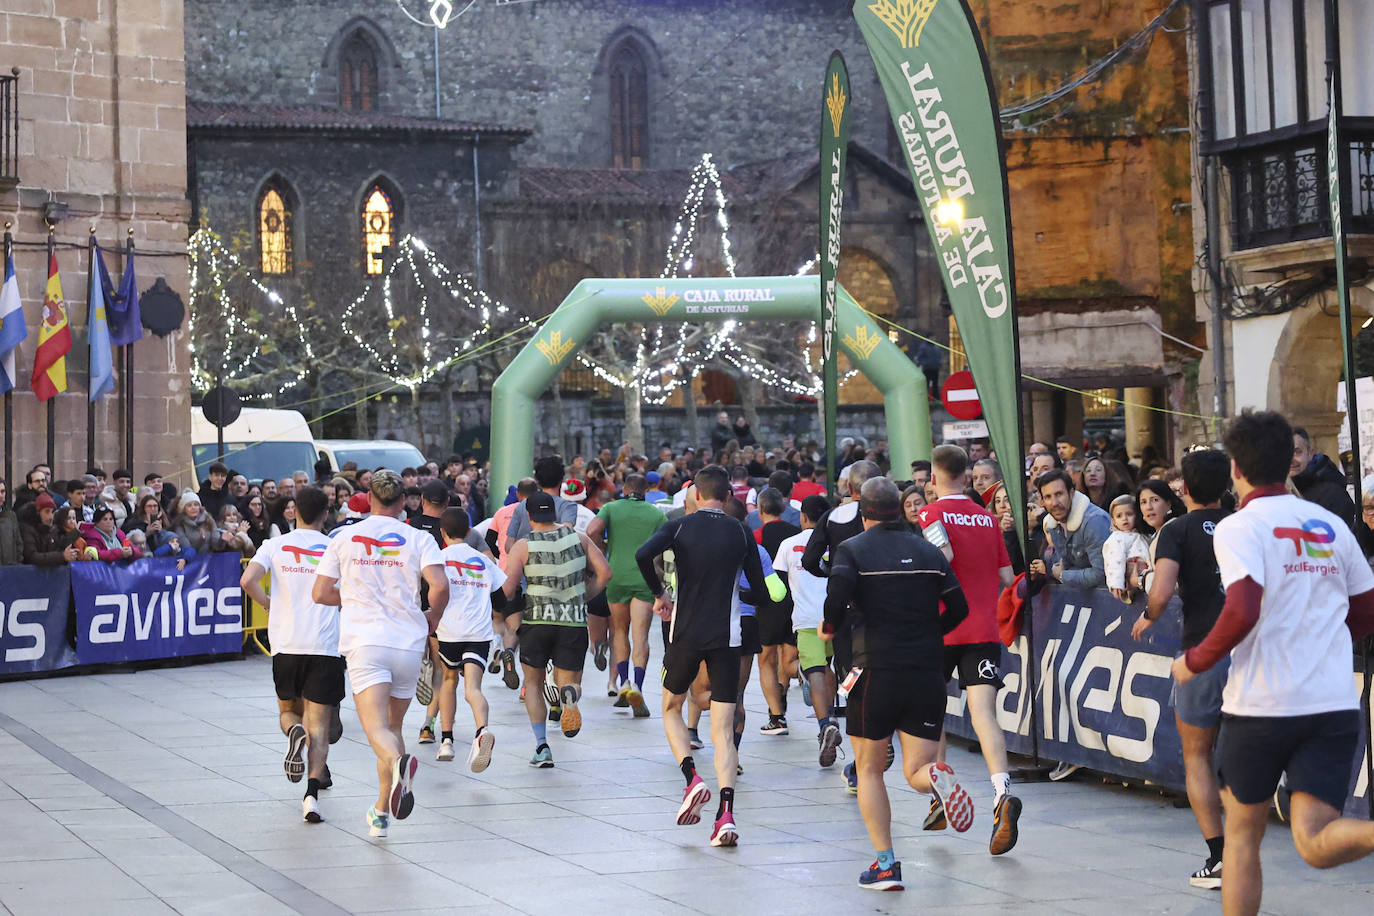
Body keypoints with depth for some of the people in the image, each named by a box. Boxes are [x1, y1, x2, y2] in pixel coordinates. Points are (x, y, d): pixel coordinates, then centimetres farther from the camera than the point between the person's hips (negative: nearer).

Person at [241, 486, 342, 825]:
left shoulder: (275, 545, 5)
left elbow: (248, 581, -9)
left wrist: (269, 604, 9)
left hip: (286, 644, 1)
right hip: (326, 645, -1)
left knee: (288, 711, 23)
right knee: (319, 726, 0)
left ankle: (294, 732, -13)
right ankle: (312, 790, -20)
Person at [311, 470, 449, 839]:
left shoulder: (344, 538, 8)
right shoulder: (419, 539, 4)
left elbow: (320, 593, 9)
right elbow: (440, 586, -10)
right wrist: (433, 617, 11)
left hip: (365, 642, -2)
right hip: (409, 642, 2)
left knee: (376, 726, -14)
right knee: (393, 725, 16)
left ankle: (398, 762, -47)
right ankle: (382, 811, 17)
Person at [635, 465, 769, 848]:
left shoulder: (680, 526, -1)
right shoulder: (741, 533, 3)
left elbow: (643, 554, -19)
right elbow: (760, 589, 6)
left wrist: (659, 593, -3)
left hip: (685, 634, -1)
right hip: (726, 638, 1)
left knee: (671, 709, 22)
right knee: (723, 731, 1)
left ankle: (692, 779, -1)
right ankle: (726, 813, -16)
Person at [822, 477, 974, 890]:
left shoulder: (851, 549, -1)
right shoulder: (928, 550, 10)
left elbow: (837, 596, -19)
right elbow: (958, 609, 9)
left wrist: (829, 628, 1)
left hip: (876, 671, -2)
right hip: (927, 673, 3)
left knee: (869, 770, 12)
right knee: (917, 772, 7)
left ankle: (885, 863, 2)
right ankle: (936, 776, -30)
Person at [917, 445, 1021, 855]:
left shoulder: (932, 514, -4)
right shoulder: (987, 517, 10)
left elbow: (943, 556, -22)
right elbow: (1006, 577, 12)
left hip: (940, 629, -2)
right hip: (984, 630, 2)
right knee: (983, 713, -9)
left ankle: (941, 796, 20)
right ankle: (1002, 792, -30)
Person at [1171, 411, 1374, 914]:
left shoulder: (1238, 528, -5)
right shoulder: (1331, 525, 13)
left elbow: (1242, 613, -20)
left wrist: (1193, 662, -5)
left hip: (1261, 704, -4)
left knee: (1242, 835, 16)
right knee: (1316, 844, -5)